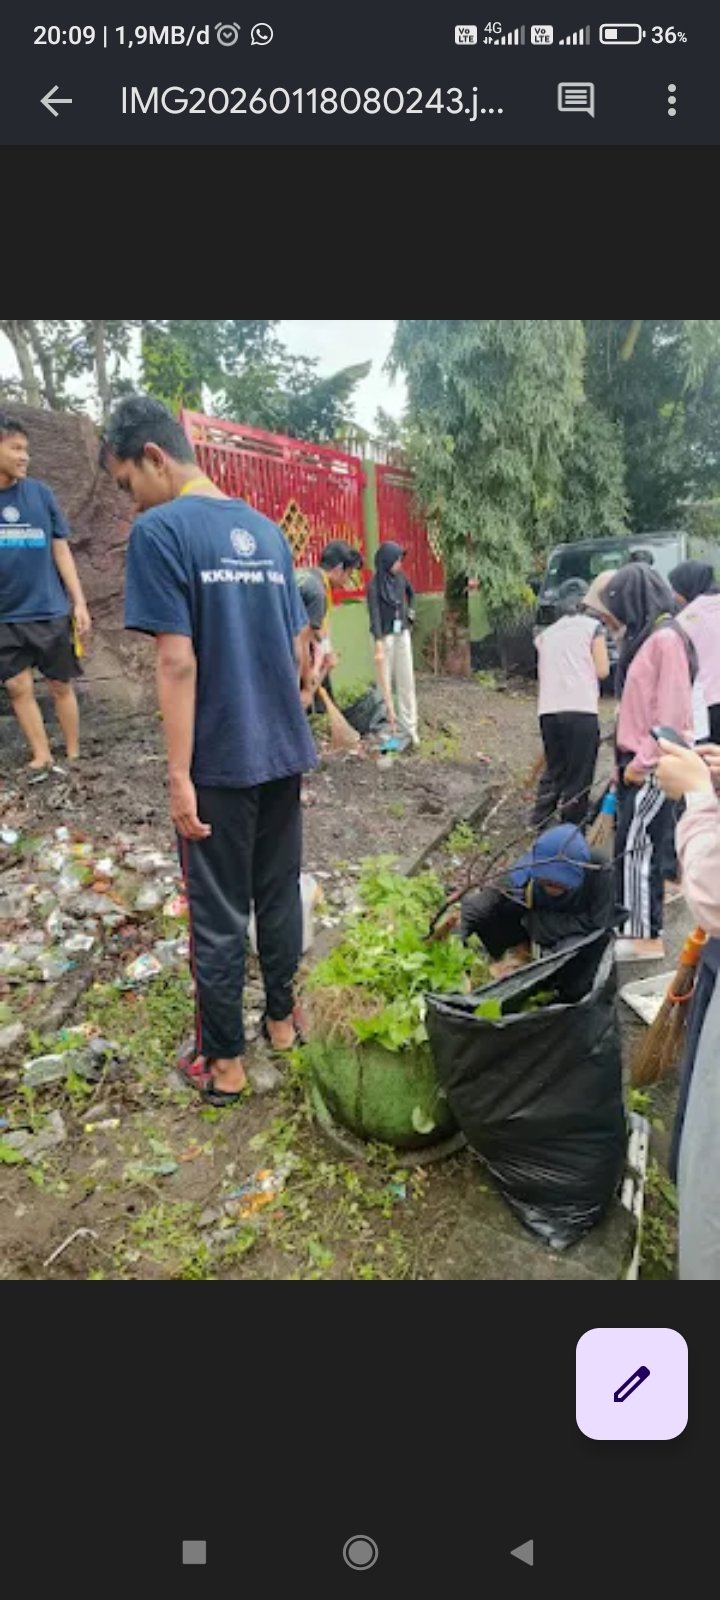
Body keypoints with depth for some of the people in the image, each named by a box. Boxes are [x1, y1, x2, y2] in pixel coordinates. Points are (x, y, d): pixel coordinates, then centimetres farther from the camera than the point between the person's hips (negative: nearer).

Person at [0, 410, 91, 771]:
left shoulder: (40, 493, -1)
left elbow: (61, 551, 4)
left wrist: (79, 602, 0)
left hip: (49, 611, 0)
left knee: (60, 686, 7)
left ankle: (73, 757, 19)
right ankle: (42, 757, 18)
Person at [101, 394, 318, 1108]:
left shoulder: (159, 532, -11)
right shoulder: (268, 531, 10)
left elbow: (177, 661, -18)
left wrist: (179, 774, -16)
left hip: (221, 761, -6)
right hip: (284, 751, 7)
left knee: (218, 916, 6)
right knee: (279, 893, 18)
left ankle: (223, 1062, 19)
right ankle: (282, 1018, 34)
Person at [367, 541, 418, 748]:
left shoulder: (401, 577, 2)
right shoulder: (374, 585, -13)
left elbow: (410, 594, 25)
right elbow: (375, 616, -19)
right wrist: (379, 647, -24)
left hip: (403, 634, 5)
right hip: (385, 637, -5)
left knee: (406, 681, 1)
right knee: (386, 682, 1)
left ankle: (409, 727, 2)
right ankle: (389, 725, 10)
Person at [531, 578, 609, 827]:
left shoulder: (546, 633, 21)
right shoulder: (592, 626, 8)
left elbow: (542, 673, 17)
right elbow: (602, 671, 5)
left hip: (548, 711, 5)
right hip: (581, 709, -4)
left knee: (553, 769, 17)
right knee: (579, 774, 3)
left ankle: (538, 825, 13)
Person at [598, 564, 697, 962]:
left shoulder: (667, 638, -15)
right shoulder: (647, 637, 14)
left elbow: (670, 711, -19)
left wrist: (642, 762, -16)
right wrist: (629, 758, 11)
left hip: (653, 766, -9)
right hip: (638, 760, 9)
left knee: (634, 846, -6)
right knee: (640, 844, 12)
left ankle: (646, 937, 2)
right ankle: (637, 925, 20)